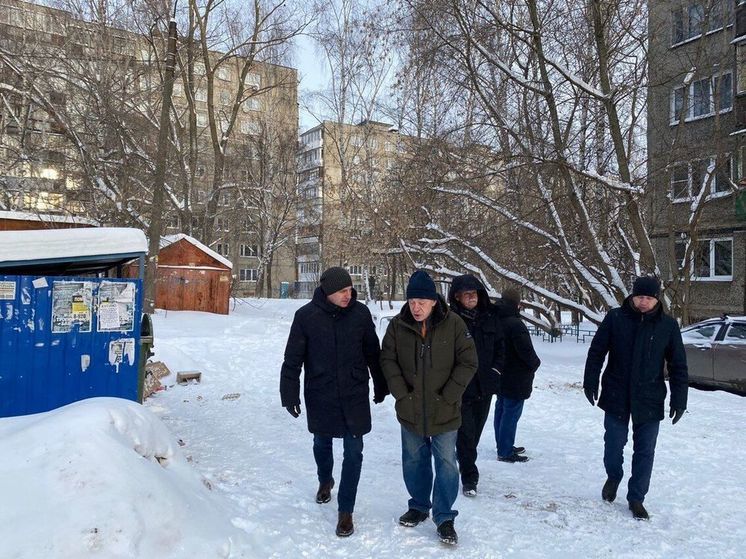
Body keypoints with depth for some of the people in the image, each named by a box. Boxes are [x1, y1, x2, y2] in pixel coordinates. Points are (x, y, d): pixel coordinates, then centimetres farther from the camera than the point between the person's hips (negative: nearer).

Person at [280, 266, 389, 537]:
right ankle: (325, 481, 50)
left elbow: (373, 353, 5)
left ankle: (346, 510, 17)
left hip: (355, 396, 0)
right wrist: (290, 394, -4)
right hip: (320, 396, 0)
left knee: (353, 452, 2)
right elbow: (293, 359, -4)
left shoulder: (360, 313, -7)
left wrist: (380, 386, 13)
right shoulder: (306, 316, -11)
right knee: (322, 444, 20)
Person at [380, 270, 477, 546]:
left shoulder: (453, 324, -13)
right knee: (414, 461, 17)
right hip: (410, 410, 3)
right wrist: (401, 394, -10)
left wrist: (448, 396, -13)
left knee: (446, 463, 5)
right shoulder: (397, 325, -7)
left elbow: (468, 362, -10)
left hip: (444, 412, -2)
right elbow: (388, 360, -2)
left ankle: (444, 517, 22)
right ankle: (418, 507, 37)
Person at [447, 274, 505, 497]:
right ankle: (469, 478, 10)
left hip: (485, 386, 5)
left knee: (476, 430, 16)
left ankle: (466, 464, 36)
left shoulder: (489, 317, 3)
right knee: (466, 433, -3)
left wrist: (495, 370, 1)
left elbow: (500, 346, 13)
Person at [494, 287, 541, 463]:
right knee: (511, 414, -2)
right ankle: (505, 452, 5)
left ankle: (504, 446, 30)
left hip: (501, 375, 10)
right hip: (516, 378, -9)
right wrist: (536, 363, -3)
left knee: (501, 410, 17)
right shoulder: (515, 324, -24)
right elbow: (526, 350, -24)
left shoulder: (497, 321, 6)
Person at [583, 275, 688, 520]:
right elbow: (596, 352, 0)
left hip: (649, 400, 1)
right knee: (614, 443, 8)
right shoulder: (615, 318, -6)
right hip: (616, 396, -1)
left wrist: (679, 399, -2)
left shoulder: (668, 325, -3)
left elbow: (678, 365, 2)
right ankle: (613, 477, 38)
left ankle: (636, 498, 22)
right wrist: (590, 382, -3)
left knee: (645, 451, 7)